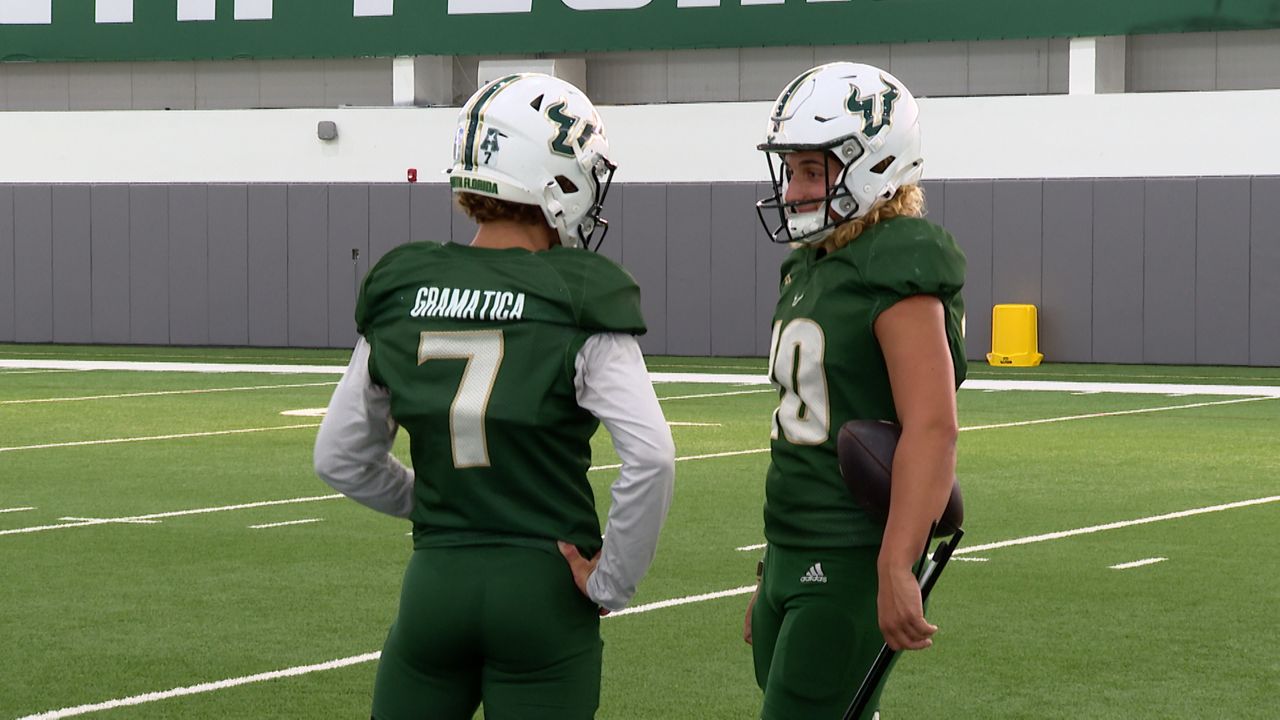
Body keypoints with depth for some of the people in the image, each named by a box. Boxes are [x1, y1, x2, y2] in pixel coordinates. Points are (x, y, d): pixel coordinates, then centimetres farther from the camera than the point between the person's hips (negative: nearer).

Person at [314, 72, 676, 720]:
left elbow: (340, 458, 8)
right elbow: (650, 458, -21)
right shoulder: (580, 302, -11)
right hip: (542, 593, -3)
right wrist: (611, 582, -8)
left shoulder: (398, 290, 2)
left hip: (434, 586, 3)